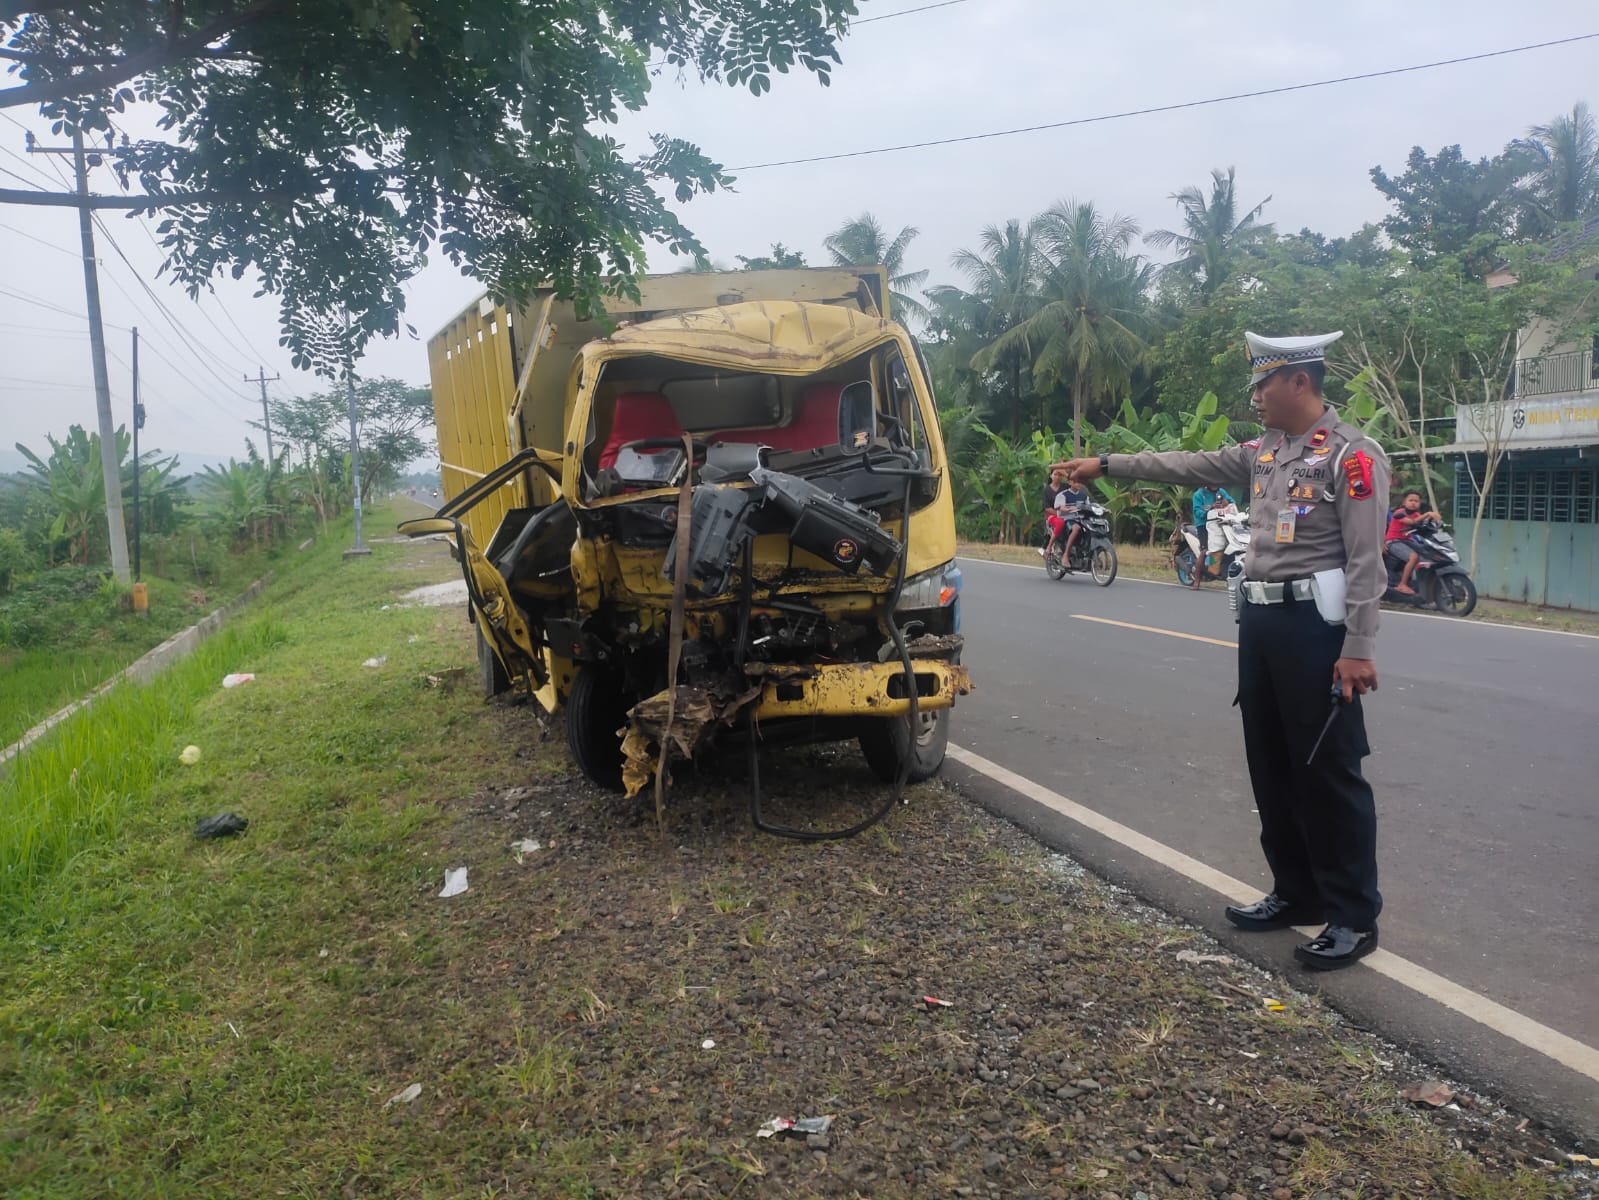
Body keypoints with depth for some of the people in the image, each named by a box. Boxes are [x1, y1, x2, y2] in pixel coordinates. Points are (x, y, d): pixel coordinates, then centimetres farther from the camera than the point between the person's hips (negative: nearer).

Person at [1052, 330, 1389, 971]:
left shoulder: (1352, 454, -10)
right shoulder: (1262, 452, 14)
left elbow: (1365, 560, -15)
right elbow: (1188, 465, 18)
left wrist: (1358, 649, -19)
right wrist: (1106, 464, 16)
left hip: (1316, 626, -8)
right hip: (1261, 622, 8)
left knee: (1329, 772, -3)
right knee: (1271, 766, 13)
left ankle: (1354, 918, 8)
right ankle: (1295, 893, 26)